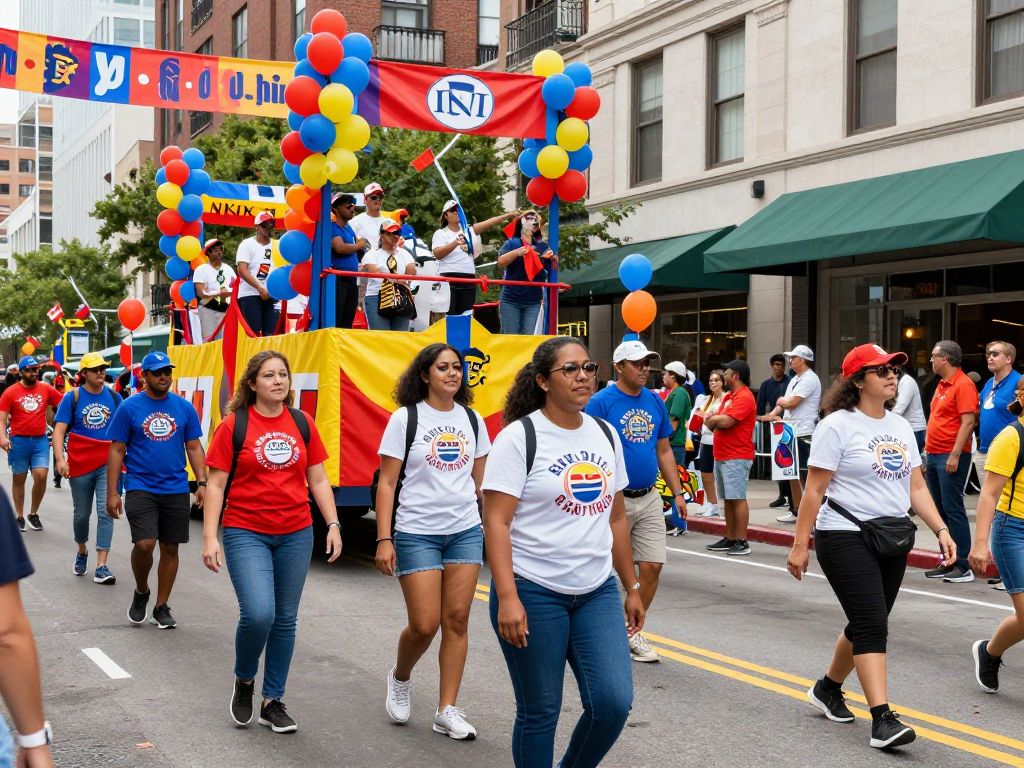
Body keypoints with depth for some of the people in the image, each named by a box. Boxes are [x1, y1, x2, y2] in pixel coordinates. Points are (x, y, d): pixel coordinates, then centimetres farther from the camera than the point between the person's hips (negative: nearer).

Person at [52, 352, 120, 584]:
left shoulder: (113, 397, 5)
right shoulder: (73, 397, -1)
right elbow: (59, 429, -4)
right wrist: (60, 458, -16)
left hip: (108, 464, 0)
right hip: (80, 465, 0)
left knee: (106, 513, -10)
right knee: (82, 514, 13)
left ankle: (101, 567, -12)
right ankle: (82, 551, 39)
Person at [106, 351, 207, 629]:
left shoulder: (184, 407, 4)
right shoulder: (129, 408, -2)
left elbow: (194, 447, 9)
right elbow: (116, 451, 0)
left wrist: (201, 482, -1)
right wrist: (112, 493, -5)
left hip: (176, 490, 3)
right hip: (140, 488, -3)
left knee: (170, 549, 7)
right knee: (144, 544, -16)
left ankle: (161, 608, 20)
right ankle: (141, 591, 12)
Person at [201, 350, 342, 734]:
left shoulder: (302, 423, 6)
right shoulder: (233, 426, -4)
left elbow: (318, 479, 11)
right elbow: (215, 484, -2)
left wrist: (333, 524, 4)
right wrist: (209, 537, -8)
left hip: (295, 535, 4)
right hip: (246, 533, -4)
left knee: (285, 619, 8)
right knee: (258, 613, -18)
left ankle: (273, 702, 21)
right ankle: (244, 681, 12)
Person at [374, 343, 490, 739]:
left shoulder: (472, 420, 7)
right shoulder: (405, 419, -4)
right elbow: (387, 483, -5)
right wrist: (383, 539, -10)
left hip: (466, 532, 4)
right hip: (417, 533, -4)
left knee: (457, 620, 1)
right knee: (424, 624, -5)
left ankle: (446, 711, 9)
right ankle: (400, 678, 26)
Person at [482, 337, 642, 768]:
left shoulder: (606, 435, 10)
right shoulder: (519, 437, -8)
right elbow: (496, 523, -13)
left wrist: (631, 588, 15)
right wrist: (507, 598, -22)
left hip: (597, 593, 5)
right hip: (533, 593, -5)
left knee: (614, 702, -4)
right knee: (540, 712, 3)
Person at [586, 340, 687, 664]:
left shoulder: (655, 402, 9)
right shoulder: (601, 402, -10)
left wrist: (677, 492, 12)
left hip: (650, 499, 6)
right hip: (615, 499, -6)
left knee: (652, 566, 3)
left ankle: (632, 632, 17)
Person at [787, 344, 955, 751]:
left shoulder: (901, 426, 12)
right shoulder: (837, 426, -9)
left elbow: (916, 488, 12)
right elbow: (813, 491, -10)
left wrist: (940, 529, 0)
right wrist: (799, 545, -12)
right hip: (846, 538, -7)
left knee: (867, 624, 14)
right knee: (872, 625, -14)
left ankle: (827, 688, 34)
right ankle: (882, 718, -15)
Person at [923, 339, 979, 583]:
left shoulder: (963, 385, -11)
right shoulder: (942, 385, 17)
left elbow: (968, 421, -18)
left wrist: (955, 455, -23)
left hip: (951, 457, -9)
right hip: (934, 455, 9)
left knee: (953, 509, -9)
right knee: (940, 510, 11)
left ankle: (963, 567, -6)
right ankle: (948, 562, 17)